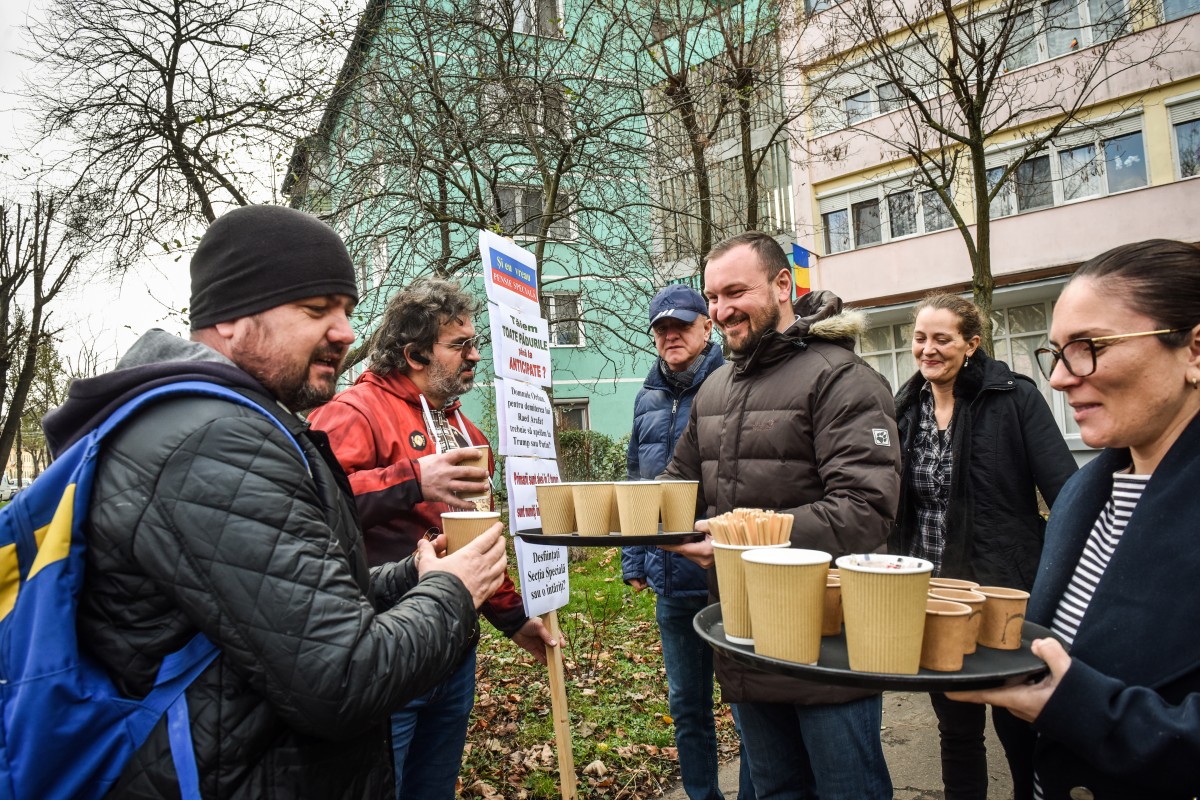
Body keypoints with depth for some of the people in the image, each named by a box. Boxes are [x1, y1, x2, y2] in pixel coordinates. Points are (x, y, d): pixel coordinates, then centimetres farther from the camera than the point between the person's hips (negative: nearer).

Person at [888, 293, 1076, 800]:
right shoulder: (905, 407, 4)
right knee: (955, 727, 18)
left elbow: (1065, 492, -13)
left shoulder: (1014, 398, -9)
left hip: (1002, 589, -4)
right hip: (928, 592, 4)